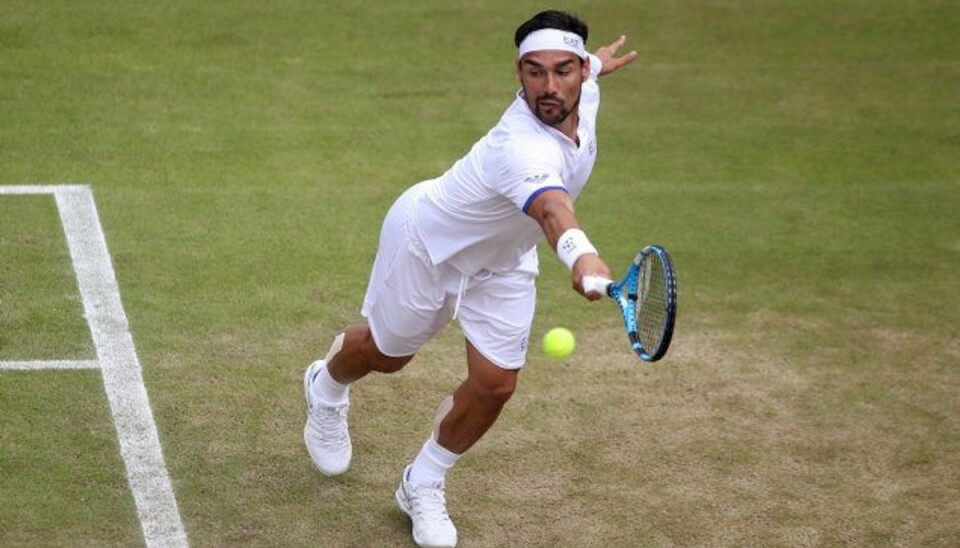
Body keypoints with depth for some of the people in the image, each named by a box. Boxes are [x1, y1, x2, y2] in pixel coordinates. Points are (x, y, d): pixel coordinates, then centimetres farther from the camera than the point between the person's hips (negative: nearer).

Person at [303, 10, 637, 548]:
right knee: (386, 353, 19)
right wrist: (580, 252, -89)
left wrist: (593, 63, 28)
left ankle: (423, 487, 23)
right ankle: (327, 388, 57)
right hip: (428, 238, -6)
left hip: (502, 260, 6)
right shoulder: (525, 148, -46)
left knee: (495, 383, -2)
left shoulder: (582, 88, -21)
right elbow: (550, 207, -69)